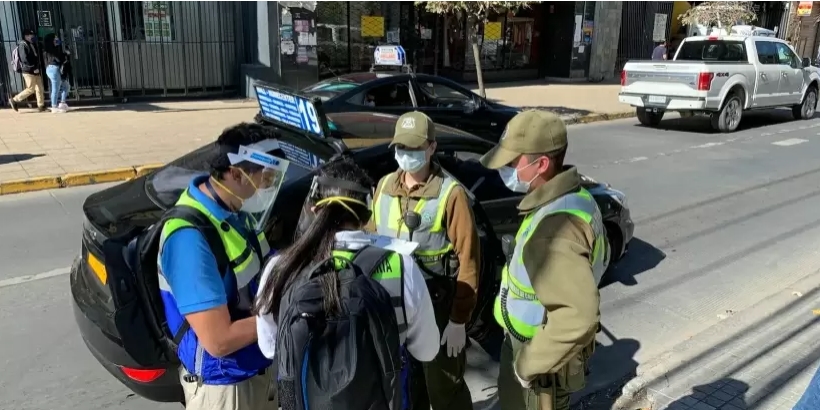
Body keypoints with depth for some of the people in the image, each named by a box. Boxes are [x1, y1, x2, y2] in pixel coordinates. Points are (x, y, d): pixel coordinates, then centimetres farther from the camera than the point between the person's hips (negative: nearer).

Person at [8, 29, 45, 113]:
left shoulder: (32, 45, 17)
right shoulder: (22, 45, -9)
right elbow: (25, 59, -17)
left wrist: (37, 68, 5)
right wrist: (33, 68, -16)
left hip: (35, 71, 8)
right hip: (28, 71, -8)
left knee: (40, 88, 6)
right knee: (31, 89, -6)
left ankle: (41, 106, 10)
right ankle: (14, 100, 8)